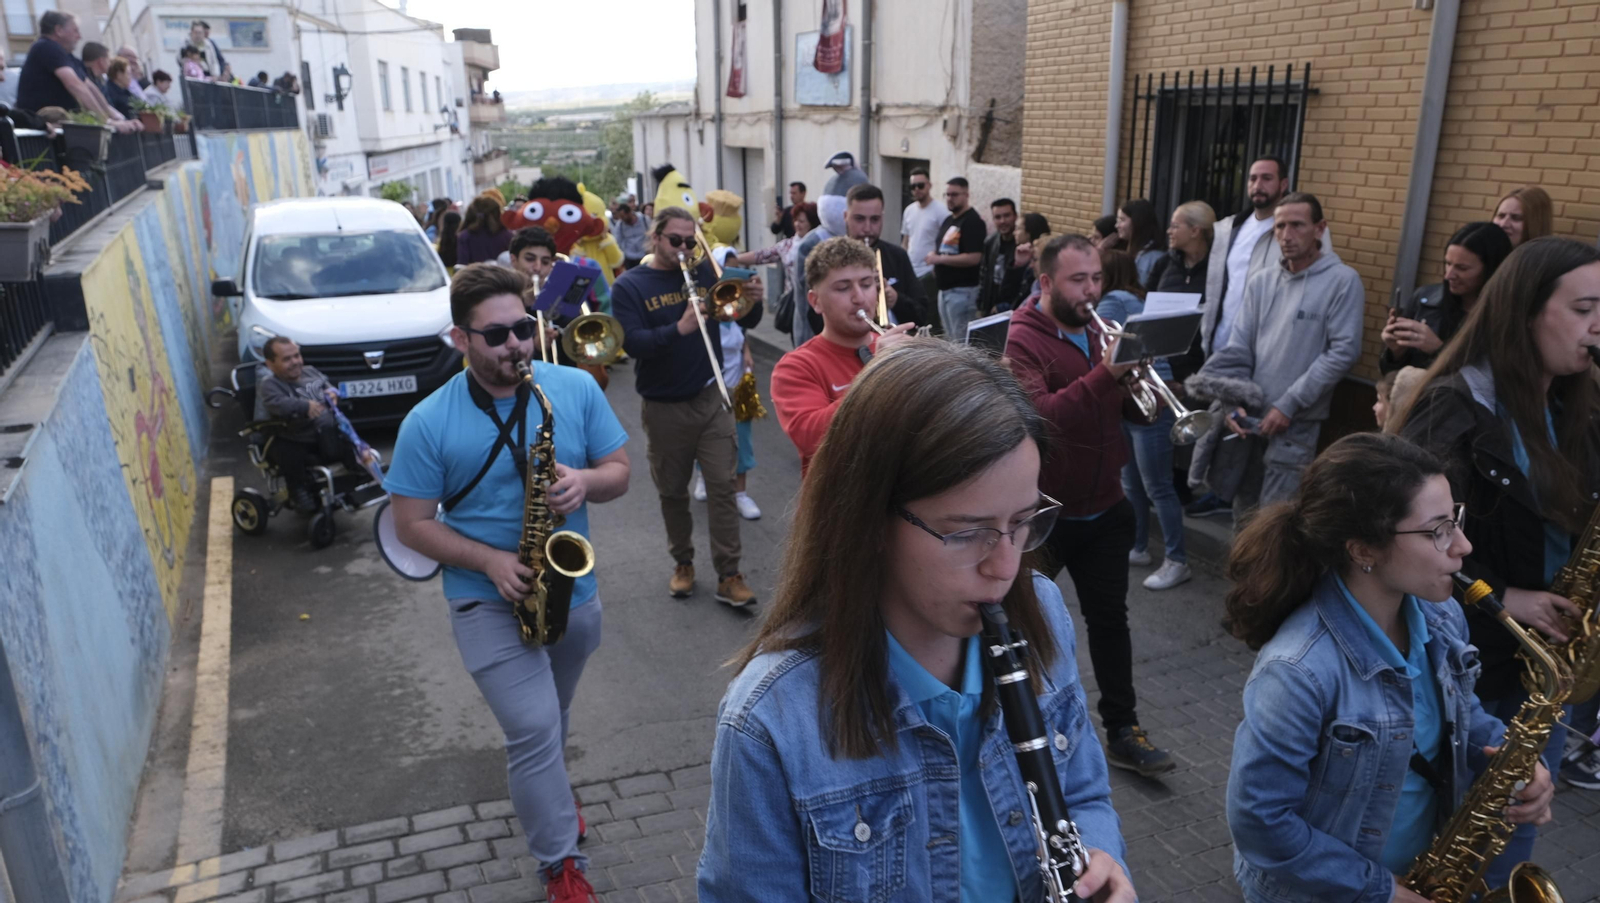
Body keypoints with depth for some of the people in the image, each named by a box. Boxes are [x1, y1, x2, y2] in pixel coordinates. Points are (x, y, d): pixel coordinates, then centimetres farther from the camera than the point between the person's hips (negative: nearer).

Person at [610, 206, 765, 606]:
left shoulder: (704, 273, 3)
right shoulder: (629, 286, -3)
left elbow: (745, 320, 4)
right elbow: (633, 343, -17)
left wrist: (753, 300, -19)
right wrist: (679, 329, -32)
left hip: (710, 398, 1)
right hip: (663, 408, -1)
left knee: (723, 486, -3)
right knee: (672, 491, 13)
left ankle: (729, 576, 3)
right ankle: (682, 563, 32)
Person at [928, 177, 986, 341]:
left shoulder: (973, 222, -13)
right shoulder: (948, 220, 15)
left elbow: (974, 258, -22)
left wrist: (939, 259, -18)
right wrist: (934, 258, 0)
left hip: (962, 290, -9)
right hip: (944, 289, 9)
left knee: (961, 341, -7)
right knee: (949, 339, 16)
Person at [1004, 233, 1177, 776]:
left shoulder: (1098, 334, 7)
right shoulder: (1023, 340, -15)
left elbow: (1131, 409, 8)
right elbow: (1039, 415, -31)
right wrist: (1105, 373, -36)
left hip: (1104, 510, 6)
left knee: (1110, 618, 10)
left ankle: (1123, 732, 20)